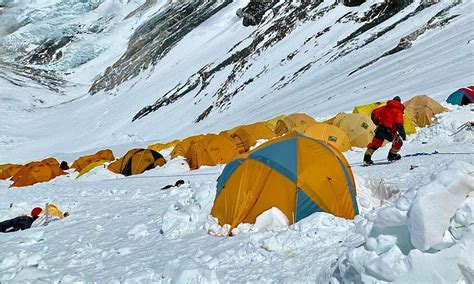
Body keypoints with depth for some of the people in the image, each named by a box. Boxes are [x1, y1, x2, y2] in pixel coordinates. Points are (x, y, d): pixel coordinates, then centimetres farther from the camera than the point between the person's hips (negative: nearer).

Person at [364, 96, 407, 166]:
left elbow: (374, 114, 13)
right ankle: (392, 155, 27)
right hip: (388, 131, -5)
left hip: (379, 129, 5)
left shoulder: (385, 107, 15)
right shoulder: (398, 111, 0)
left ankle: (367, 158, 15)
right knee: (398, 142, 17)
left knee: (375, 144, 18)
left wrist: (378, 123, 27)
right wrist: (403, 134, -10)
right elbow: (399, 124, -13)